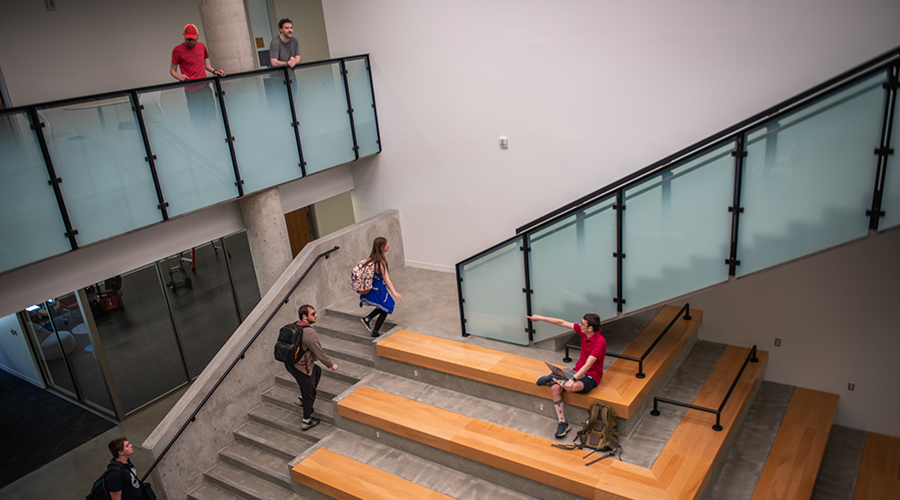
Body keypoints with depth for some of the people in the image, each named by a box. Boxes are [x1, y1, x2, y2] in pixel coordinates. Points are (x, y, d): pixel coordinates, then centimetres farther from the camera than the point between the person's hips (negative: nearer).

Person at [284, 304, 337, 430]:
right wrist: (331, 365, -5)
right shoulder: (309, 333, -27)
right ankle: (306, 421, 29)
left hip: (290, 362, 8)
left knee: (317, 371, 31)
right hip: (301, 369, -8)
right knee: (309, 394, 12)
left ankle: (302, 398, 36)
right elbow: (319, 353, -21)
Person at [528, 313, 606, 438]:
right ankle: (562, 423, -4)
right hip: (578, 371, 8)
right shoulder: (582, 331, -4)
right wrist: (540, 318, 5)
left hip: (591, 376, -8)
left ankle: (552, 378, -6)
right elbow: (562, 323, 4)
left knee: (572, 387, -39)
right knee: (555, 388, -15)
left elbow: (588, 365, -32)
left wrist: (573, 379, -40)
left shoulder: (600, 342, -25)